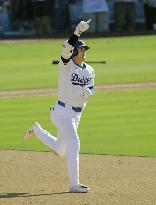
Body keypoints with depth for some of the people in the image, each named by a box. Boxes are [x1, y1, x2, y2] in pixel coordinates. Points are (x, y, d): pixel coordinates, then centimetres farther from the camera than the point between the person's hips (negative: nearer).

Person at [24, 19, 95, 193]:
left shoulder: (89, 71, 8)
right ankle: (74, 185, -12)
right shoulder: (66, 65, -11)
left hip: (76, 114, 7)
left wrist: (87, 91, -10)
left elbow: (91, 89, 15)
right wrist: (77, 33, -42)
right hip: (62, 112, -7)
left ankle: (37, 130, 43)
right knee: (74, 144, -16)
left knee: (61, 150, 18)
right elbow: (66, 50, -30)